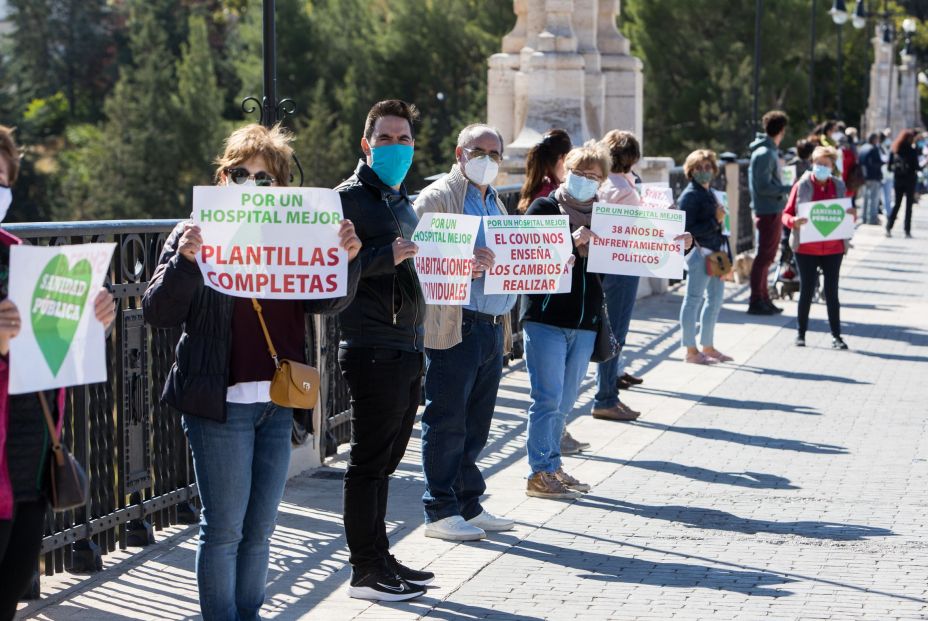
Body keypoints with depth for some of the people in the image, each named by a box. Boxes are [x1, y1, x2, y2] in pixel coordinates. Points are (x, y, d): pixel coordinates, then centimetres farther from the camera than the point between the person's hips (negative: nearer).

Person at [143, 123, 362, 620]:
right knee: (223, 528, 1)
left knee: (260, 528, 13)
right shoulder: (196, 235, -2)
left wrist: (346, 260, -14)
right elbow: (157, 312, -10)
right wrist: (184, 261, -26)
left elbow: (329, 302, 5)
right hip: (219, 404, -4)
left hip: (277, 402, 4)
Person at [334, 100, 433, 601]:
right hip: (372, 349, -9)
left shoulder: (402, 201, 19)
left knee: (384, 460, 14)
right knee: (368, 462, -3)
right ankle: (365, 571, 3)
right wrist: (385, 256, -26)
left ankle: (378, 558, 22)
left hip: (407, 348, 9)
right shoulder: (350, 197, -8)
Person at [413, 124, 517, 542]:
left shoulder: (495, 203, 21)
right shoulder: (438, 198, -5)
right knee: (447, 422, -3)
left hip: (493, 327, 8)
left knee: (476, 424, 12)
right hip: (455, 327, -8)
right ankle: (440, 512, 4)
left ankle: (468, 506, 20)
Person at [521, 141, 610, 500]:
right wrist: (571, 244, -21)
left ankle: (551, 467, 22)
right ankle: (540, 473, 0)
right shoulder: (544, 208, -1)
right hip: (545, 318, -5)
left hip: (585, 323, 5)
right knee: (548, 399, -7)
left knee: (564, 403, 12)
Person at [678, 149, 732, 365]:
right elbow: (688, 229, -20)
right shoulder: (690, 195, -12)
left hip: (715, 253, 10)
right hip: (699, 253, -10)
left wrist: (726, 255, 17)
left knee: (715, 299, 16)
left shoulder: (710, 193, 16)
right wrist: (715, 220, -21)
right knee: (693, 300, -2)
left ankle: (708, 347, 27)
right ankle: (691, 351, 3)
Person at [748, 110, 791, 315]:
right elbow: (763, 187, -22)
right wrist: (789, 189, -17)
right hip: (768, 211, -10)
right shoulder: (765, 154, -17)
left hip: (772, 210, 10)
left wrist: (784, 190, 12)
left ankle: (763, 299, 22)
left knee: (767, 256, 15)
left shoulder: (768, 151, 13)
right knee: (764, 256, -6)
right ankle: (756, 302, -2)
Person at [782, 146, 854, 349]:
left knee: (832, 292, 4)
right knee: (806, 290, 4)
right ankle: (801, 333, 16)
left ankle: (836, 335, 9)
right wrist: (794, 222, -24)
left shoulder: (838, 186, 5)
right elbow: (786, 214, -3)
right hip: (807, 249, -2)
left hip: (833, 249, 2)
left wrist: (852, 214, -8)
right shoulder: (802, 185, -4)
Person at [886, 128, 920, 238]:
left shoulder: (894, 150, 1)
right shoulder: (912, 151, -12)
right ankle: (907, 230, 2)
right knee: (909, 205, 4)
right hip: (909, 180, -4)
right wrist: (921, 167, 9)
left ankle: (888, 227, 2)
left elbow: (889, 166, 3)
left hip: (898, 180, 4)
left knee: (897, 204, 12)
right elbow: (916, 166, -11)